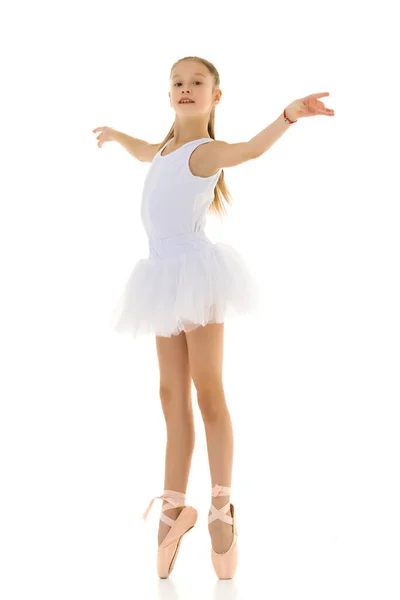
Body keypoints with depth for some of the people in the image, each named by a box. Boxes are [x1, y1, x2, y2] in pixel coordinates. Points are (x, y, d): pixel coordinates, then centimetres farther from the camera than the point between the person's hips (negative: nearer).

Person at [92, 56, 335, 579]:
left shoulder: (206, 151, -6)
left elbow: (251, 148, -28)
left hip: (195, 271, -7)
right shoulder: (168, 148, 19)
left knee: (208, 392, -5)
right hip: (168, 275, 7)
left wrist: (289, 114, -46)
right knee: (173, 395, 6)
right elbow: (146, 153, 45)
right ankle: (175, 507, 10)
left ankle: (222, 507, 1)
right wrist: (115, 134, 59)